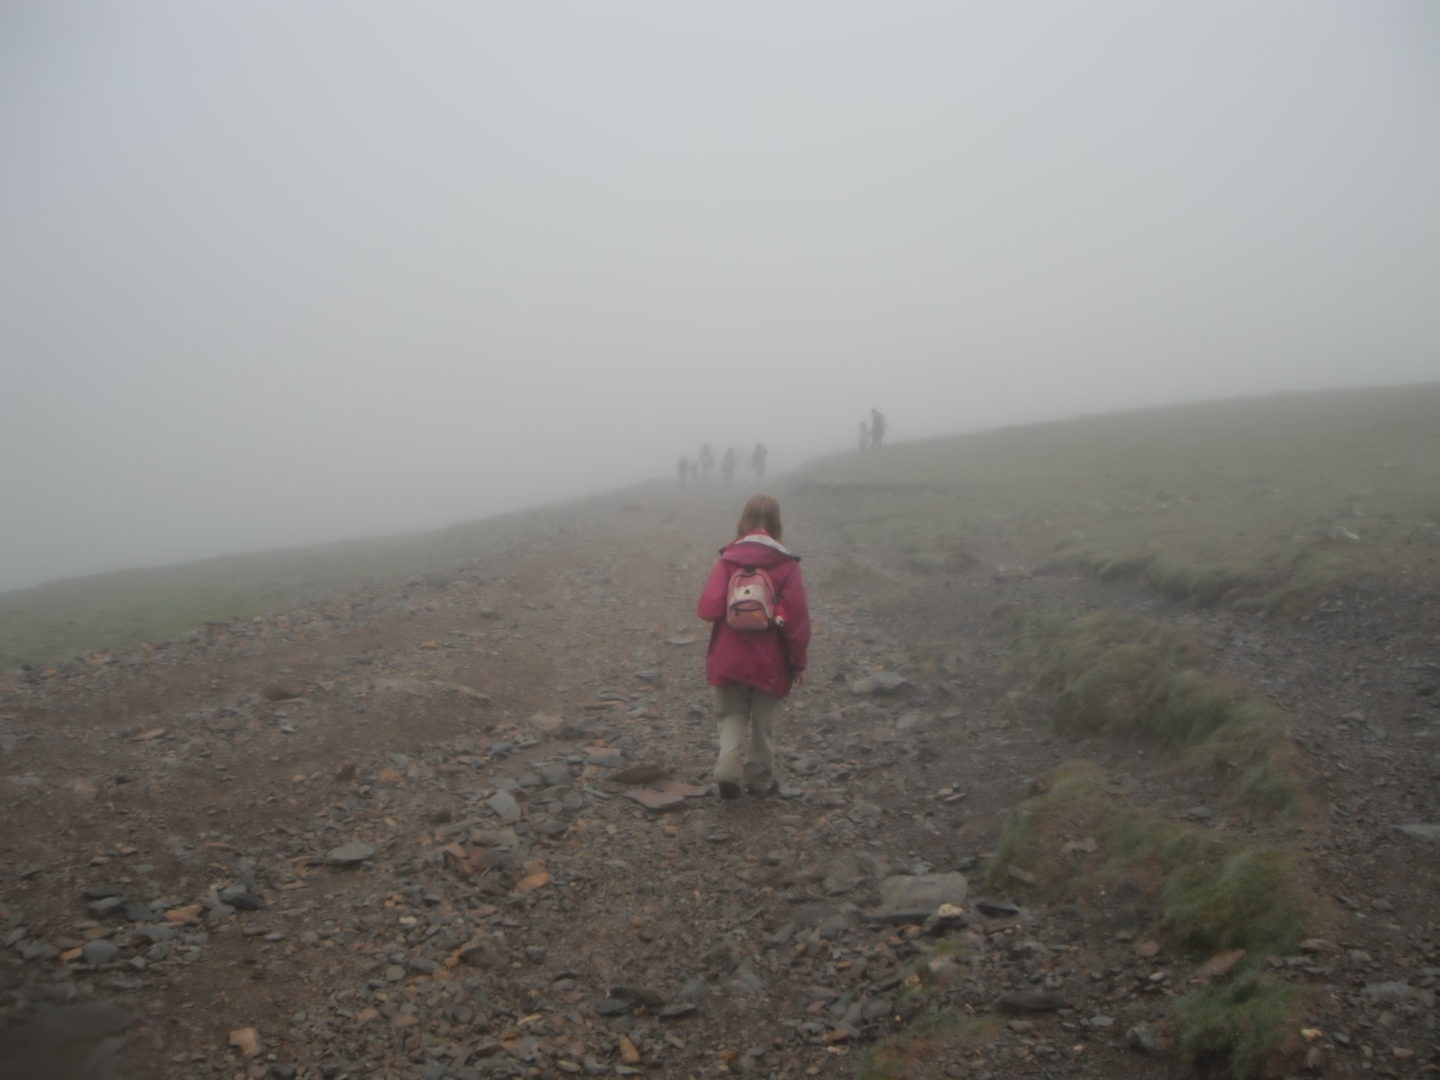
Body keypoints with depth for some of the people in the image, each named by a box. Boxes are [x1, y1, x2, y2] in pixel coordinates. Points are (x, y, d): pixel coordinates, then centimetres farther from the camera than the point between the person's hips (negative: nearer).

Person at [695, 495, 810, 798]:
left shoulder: (727, 560, -8)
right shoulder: (786, 564, -9)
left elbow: (707, 609, -15)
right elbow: (798, 619, -10)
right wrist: (799, 662, 1)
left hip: (729, 659, 0)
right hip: (769, 662, 0)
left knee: (732, 716, 16)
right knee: (763, 724, 16)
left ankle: (728, 769, -5)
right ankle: (760, 780, 28)